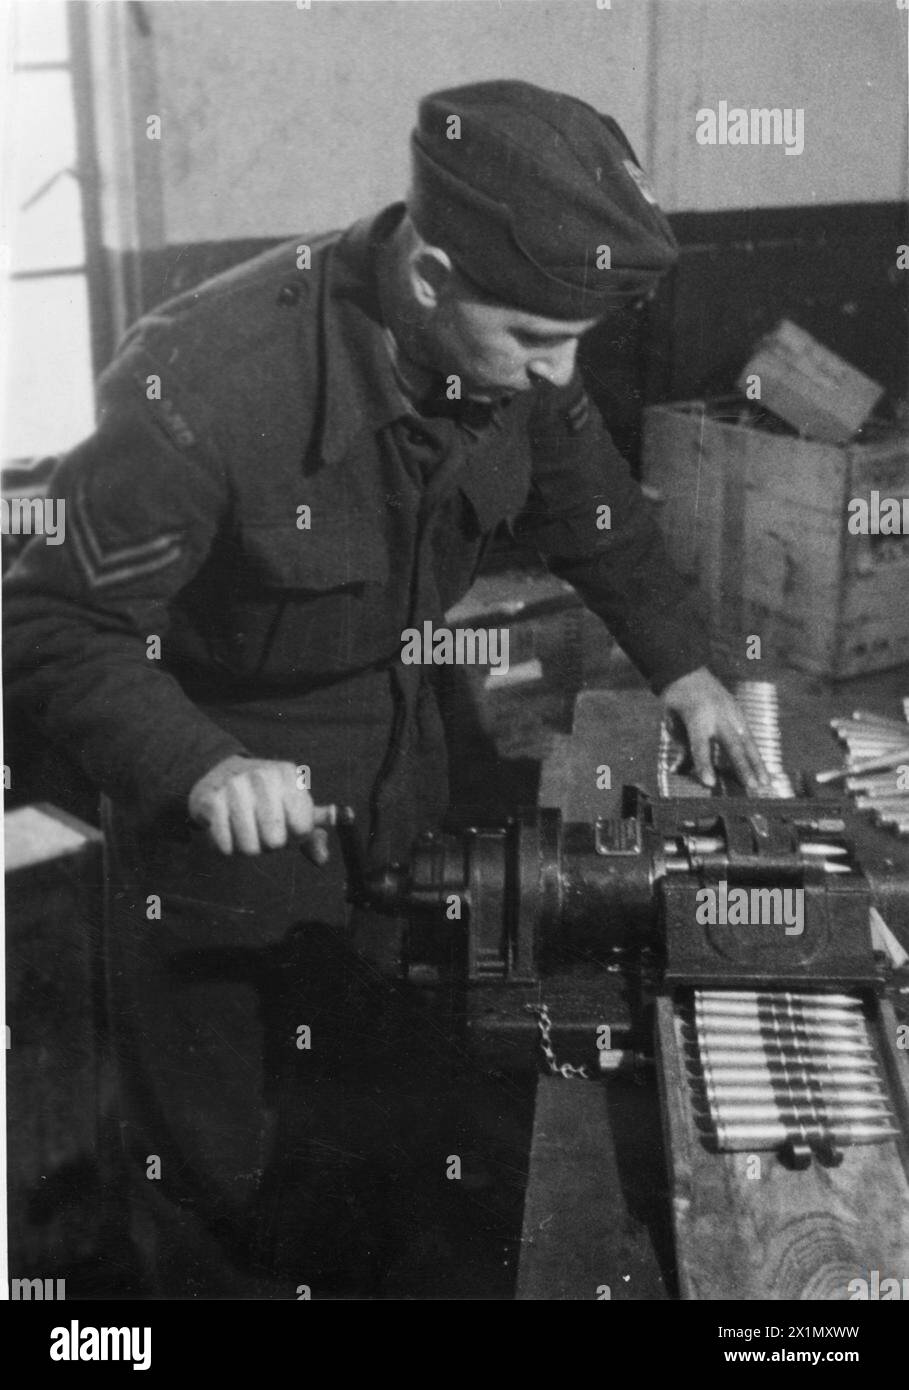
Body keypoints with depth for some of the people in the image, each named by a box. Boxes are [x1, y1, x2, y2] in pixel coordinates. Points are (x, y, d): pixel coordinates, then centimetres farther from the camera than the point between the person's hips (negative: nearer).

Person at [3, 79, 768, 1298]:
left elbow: (588, 501, 7)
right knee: (213, 1153, 11)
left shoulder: (511, 354, -13)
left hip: (396, 766, 6)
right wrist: (201, 768, -38)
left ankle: (363, 1278, 49)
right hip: (222, 799, -5)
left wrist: (679, 661, 2)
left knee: (379, 1109, 23)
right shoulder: (202, 389, -33)